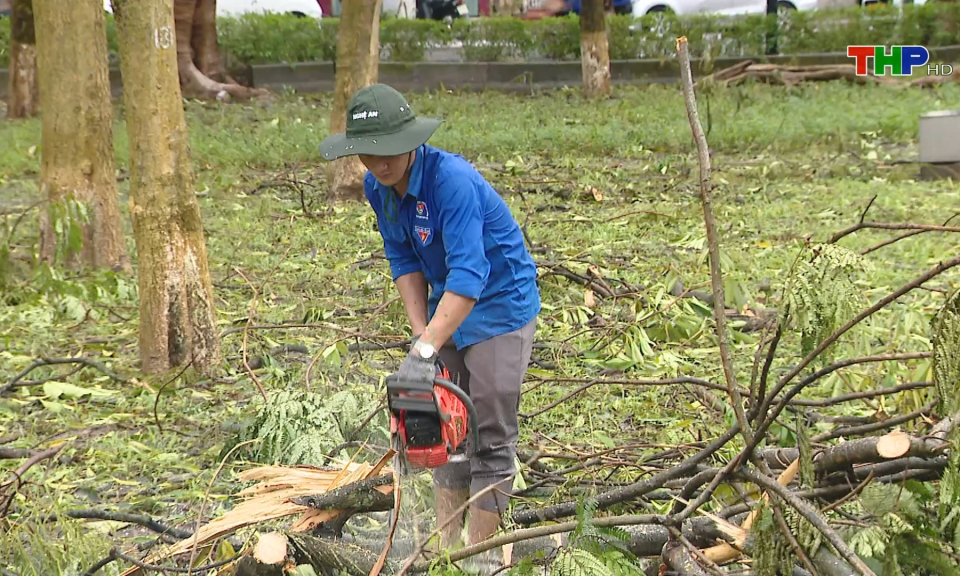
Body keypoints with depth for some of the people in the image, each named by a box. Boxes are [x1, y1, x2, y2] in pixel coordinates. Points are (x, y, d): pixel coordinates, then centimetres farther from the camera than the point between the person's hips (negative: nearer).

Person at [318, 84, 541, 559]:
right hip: (448, 304, 8)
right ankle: (445, 542, 17)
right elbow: (404, 261, 1)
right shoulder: (378, 187, -6)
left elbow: (468, 274, -37)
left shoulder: (452, 180, -31)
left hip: (499, 303, -8)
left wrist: (425, 351, -42)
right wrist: (421, 333, -10)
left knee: (490, 437, -5)